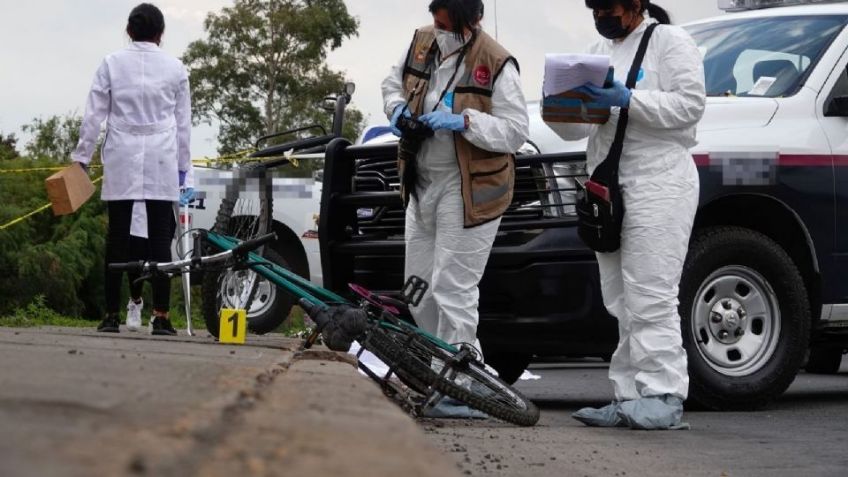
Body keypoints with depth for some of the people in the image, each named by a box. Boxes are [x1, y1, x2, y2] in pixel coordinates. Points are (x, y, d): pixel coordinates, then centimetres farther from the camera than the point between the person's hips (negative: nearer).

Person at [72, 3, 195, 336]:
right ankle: (160, 316, -5)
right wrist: (183, 168, 17)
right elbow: (183, 124, 10)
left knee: (118, 237, 3)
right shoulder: (175, 69, 5)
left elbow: (93, 116, 3)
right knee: (159, 238, 0)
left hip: (121, 162, 0)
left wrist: (81, 158, 10)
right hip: (161, 166, 0)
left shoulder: (112, 64, 4)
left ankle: (112, 315, 2)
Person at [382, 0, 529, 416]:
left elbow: (516, 131, -17)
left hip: (468, 191, -8)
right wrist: (398, 108, -1)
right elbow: (393, 82, 21)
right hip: (422, 183, 8)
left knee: (452, 290, -10)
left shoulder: (497, 64, -17)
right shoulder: (421, 43, 3)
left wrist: (464, 122, -28)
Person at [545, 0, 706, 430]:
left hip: (658, 187, -8)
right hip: (610, 191, 8)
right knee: (622, 301, 6)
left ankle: (663, 398, -15)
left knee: (650, 296, -14)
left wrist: (627, 101, -20)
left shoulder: (669, 41, 0)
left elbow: (691, 103, -13)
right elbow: (580, 127, 19)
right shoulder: (599, 51, 22)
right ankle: (630, 398, 7)